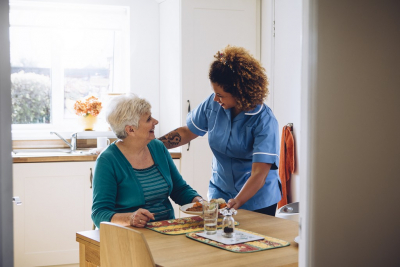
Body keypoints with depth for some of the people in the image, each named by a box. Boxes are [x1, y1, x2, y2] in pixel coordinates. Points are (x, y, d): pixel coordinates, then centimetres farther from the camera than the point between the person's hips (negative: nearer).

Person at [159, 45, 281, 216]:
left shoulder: (264, 121, -21)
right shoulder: (213, 104, -6)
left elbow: (259, 174, -27)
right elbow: (186, 132, 8)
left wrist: (236, 203, -40)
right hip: (220, 194, 4)